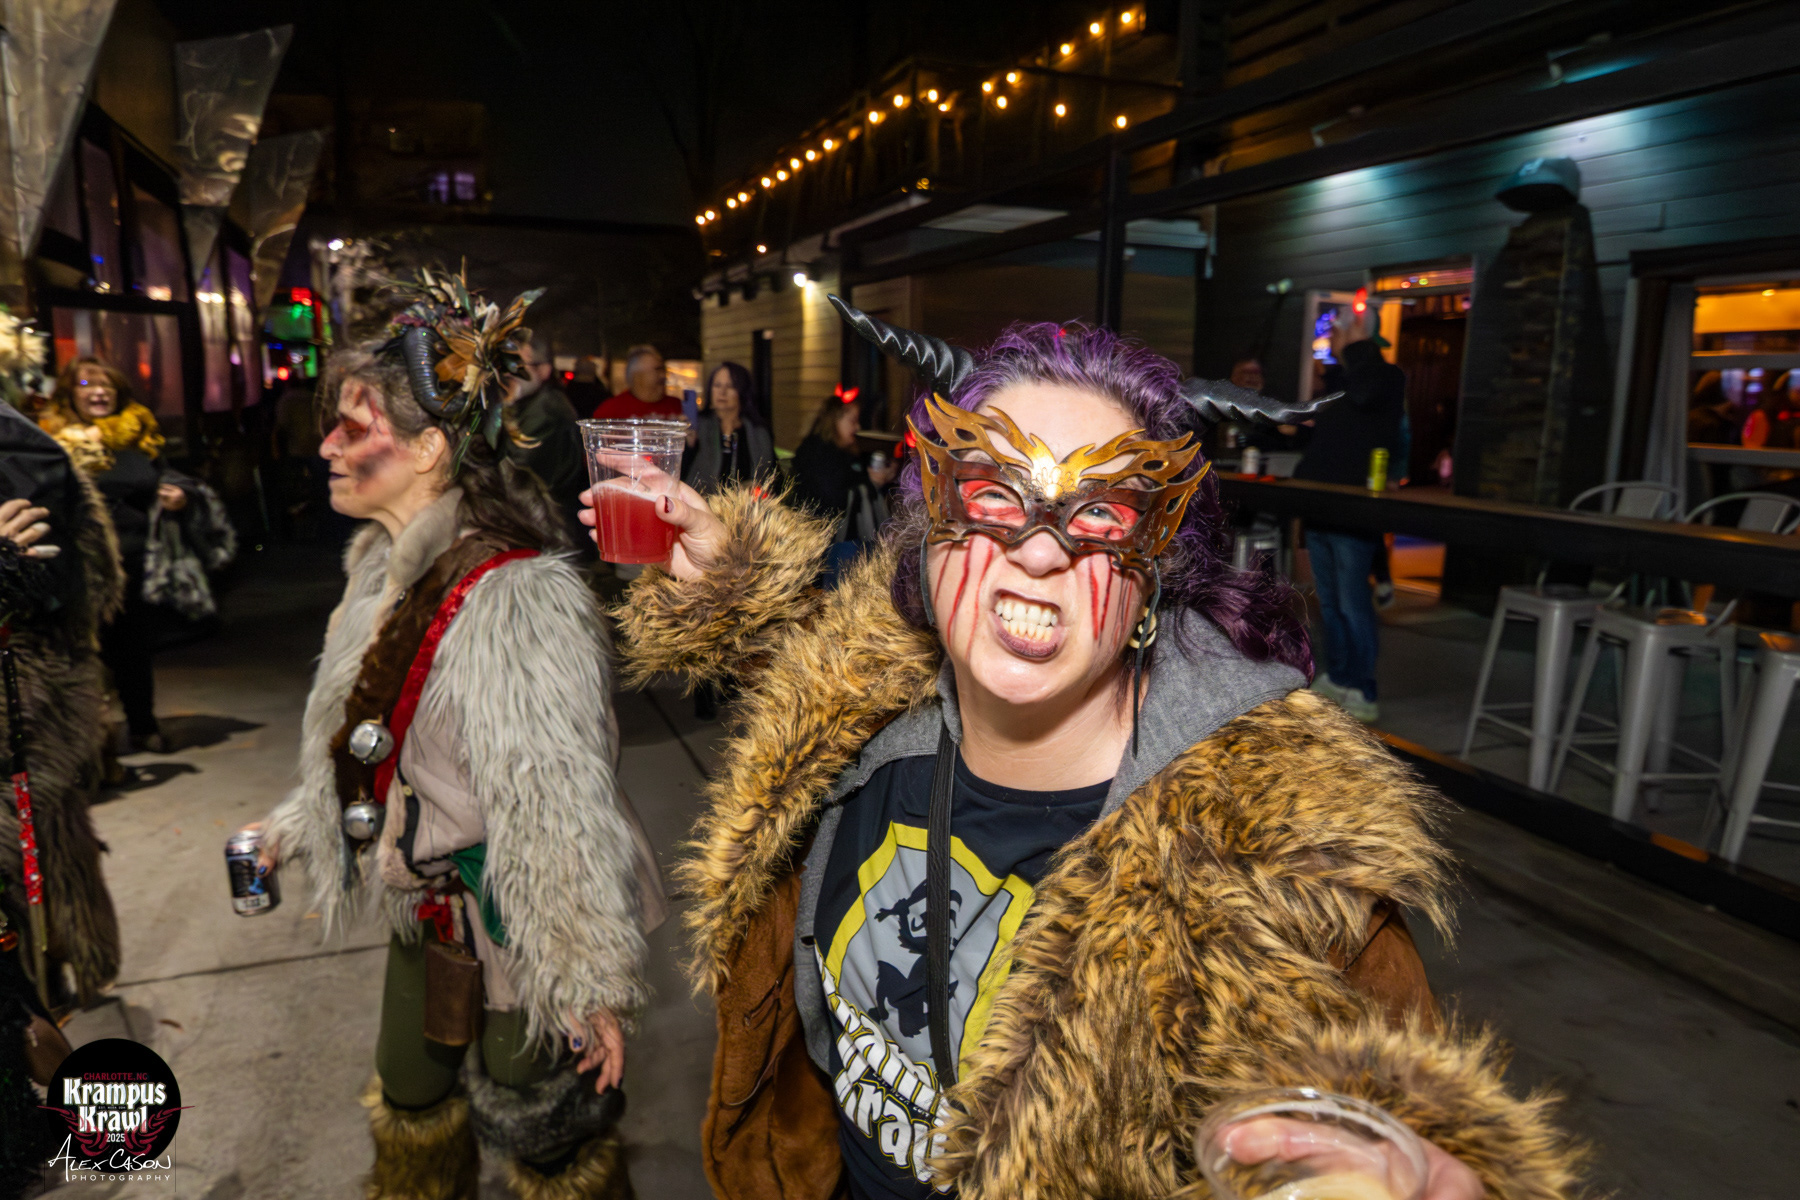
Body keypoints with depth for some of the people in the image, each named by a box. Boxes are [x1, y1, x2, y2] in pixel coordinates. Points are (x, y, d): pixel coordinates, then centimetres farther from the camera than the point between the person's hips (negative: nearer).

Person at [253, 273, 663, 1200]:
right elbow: (353, 730, 17)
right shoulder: (385, 561, 2)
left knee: (533, 1122, 13)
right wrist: (299, 826, 27)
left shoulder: (513, 598, -31)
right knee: (410, 1091, 30)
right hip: (428, 908, 9)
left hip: (514, 924, -9)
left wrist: (593, 979, -23)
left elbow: (561, 803, -29)